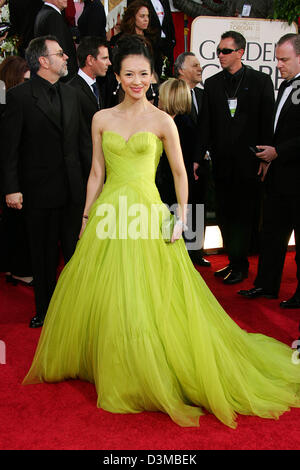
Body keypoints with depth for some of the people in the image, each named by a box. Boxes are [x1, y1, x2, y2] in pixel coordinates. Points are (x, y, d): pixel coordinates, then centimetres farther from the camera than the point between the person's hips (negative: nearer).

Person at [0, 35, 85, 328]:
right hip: (39, 190, -4)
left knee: (77, 252, 9)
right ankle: (45, 310, 26)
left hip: (73, 189, 4)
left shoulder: (71, 95, 11)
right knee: (43, 255, 10)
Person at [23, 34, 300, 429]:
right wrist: (86, 218, 9)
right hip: (109, 215, 4)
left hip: (148, 214, -3)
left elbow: (180, 173, 3)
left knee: (150, 301, -2)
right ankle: (108, 368, 33)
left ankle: (155, 377, 19)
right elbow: (96, 173, 11)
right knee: (99, 299, 10)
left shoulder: (162, 121, -1)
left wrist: (180, 219, -5)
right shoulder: (102, 119, 8)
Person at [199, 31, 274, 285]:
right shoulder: (212, 84, 9)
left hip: (249, 161, -4)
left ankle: (238, 264, 13)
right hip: (222, 161, 4)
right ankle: (237, 262, 22)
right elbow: (206, 124, 8)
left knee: (244, 215, 2)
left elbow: (268, 121, -2)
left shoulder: (261, 80, 0)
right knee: (224, 214, 9)